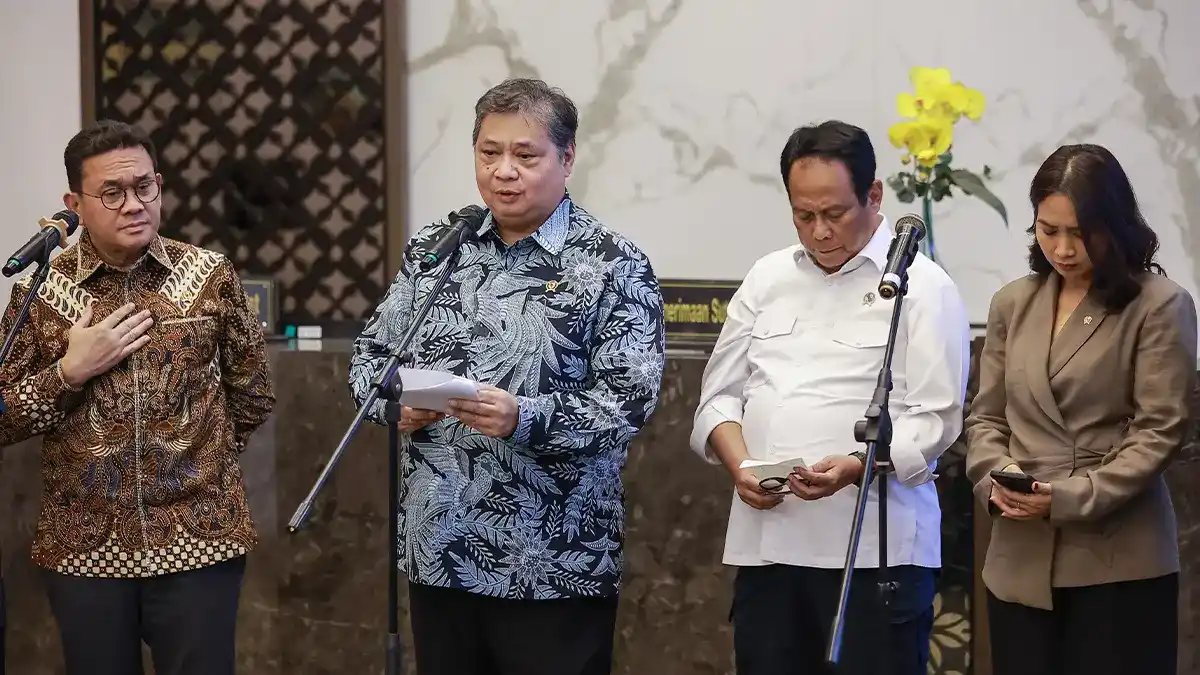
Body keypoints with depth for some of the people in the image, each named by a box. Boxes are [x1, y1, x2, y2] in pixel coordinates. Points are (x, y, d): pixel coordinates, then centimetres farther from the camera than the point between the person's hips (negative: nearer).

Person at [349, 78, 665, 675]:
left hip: (554, 565, -4)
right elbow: (370, 354, 15)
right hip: (437, 552, 4)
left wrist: (522, 418, -26)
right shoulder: (432, 249, 10)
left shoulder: (612, 265, -5)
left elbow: (629, 398, -12)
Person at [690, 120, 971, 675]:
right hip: (765, 541, 5)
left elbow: (934, 419, -7)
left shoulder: (922, 286, 0)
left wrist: (855, 467, -22)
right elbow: (720, 395, 16)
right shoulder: (767, 279, 15)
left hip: (875, 546, -4)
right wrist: (739, 465, -3)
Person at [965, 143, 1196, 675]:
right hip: (1020, 561, 4)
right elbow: (986, 417, 13)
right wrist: (995, 476, -8)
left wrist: (1070, 499, -17)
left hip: (1119, 565, -4)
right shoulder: (1013, 304, 12)